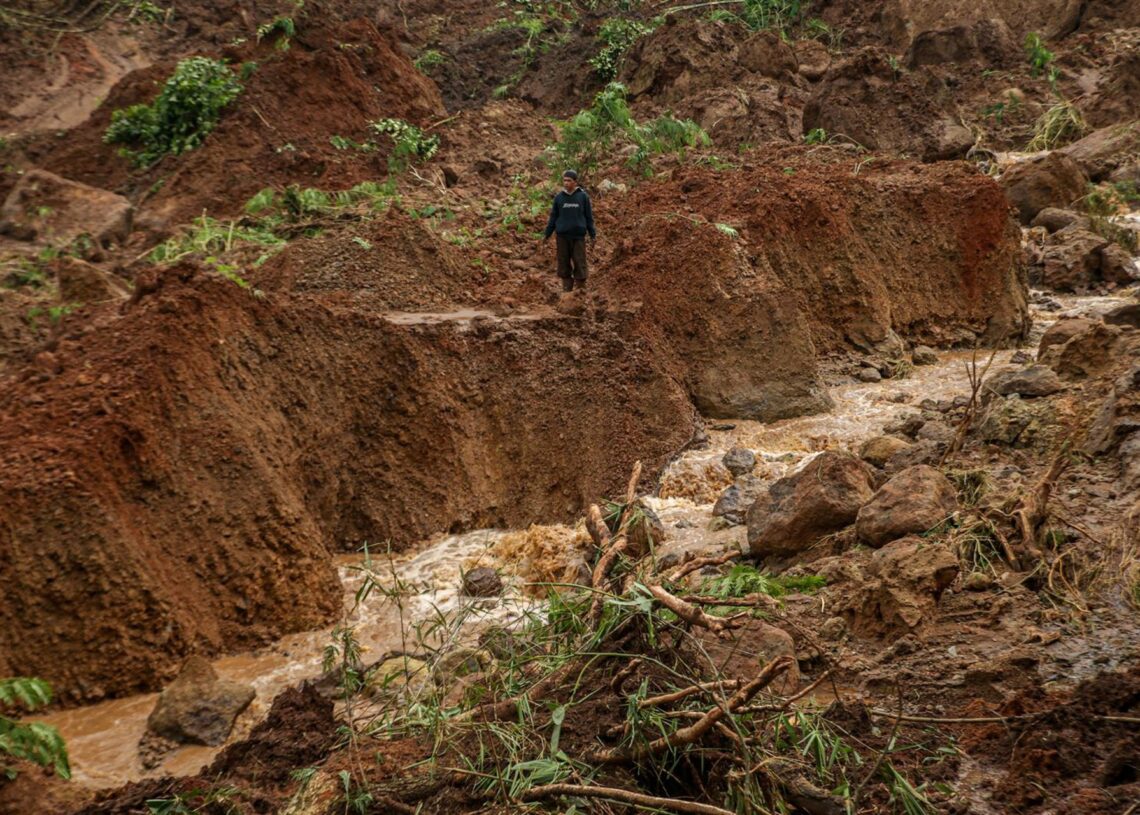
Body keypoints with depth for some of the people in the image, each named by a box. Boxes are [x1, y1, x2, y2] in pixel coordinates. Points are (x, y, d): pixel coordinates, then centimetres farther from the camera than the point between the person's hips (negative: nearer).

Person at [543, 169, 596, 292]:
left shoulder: (583, 196, 1)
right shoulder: (559, 197, 4)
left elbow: (589, 216, 5)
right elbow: (553, 217, 9)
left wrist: (592, 234, 5)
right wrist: (547, 234, 7)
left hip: (578, 236, -1)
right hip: (562, 236, 2)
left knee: (579, 262, 0)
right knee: (564, 263, 4)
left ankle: (581, 287, 8)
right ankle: (566, 287, 12)